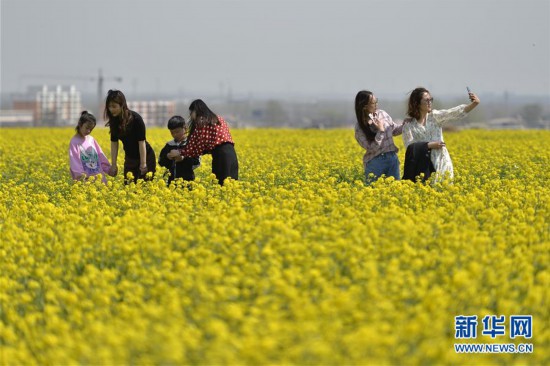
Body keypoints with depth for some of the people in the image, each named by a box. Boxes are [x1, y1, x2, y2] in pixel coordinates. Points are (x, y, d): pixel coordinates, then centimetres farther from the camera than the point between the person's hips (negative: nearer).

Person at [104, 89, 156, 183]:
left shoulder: (136, 119, -23)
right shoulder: (114, 120, -8)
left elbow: (142, 141, -21)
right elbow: (114, 143, -2)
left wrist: (143, 164, -22)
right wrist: (113, 165, -3)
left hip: (145, 157, -6)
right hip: (129, 158, 6)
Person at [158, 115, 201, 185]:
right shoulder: (169, 145, 10)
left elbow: (197, 163, -9)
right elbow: (161, 162, 10)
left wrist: (183, 159, -20)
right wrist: (167, 158, -10)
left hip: (187, 179, -4)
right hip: (172, 180, 4)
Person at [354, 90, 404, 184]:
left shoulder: (382, 114, 2)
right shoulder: (360, 126, -10)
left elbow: (394, 130, 15)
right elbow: (371, 148, -14)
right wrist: (380, 130, -17)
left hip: (392, 158, 4)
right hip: (375, 161, -4)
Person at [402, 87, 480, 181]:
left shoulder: (435, 116, 5)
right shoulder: (408, 124, 2)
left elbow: (456, 113, -7)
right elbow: (410, 147, -6)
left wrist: (474, 104, -22)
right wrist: (430, 145, -15)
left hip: (441, 162, 1)